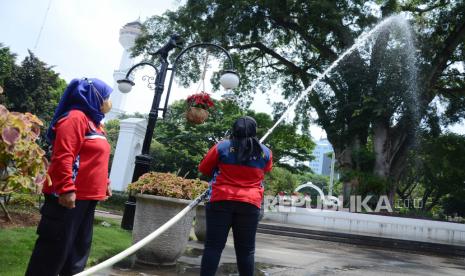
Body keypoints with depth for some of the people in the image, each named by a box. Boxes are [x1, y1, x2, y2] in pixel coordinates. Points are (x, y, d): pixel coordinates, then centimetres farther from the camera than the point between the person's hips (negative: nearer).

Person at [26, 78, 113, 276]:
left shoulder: (94, 122, 18)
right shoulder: (76, 117, -13)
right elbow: (62, 157, -22)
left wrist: (104, 183, 21)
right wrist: (66, 189, -27)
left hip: (86, 197, 10)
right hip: (69, 196, -10)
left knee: (80, 246, 16)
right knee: (55, 246, -1)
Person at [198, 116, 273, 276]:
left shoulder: (222, 147, -1)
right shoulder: (265, 153, 5)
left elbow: (203, 169, 9)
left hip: (221, 201, -1)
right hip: (250, 204, 2)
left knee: (214, 246, 4)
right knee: (246, 250, 9)